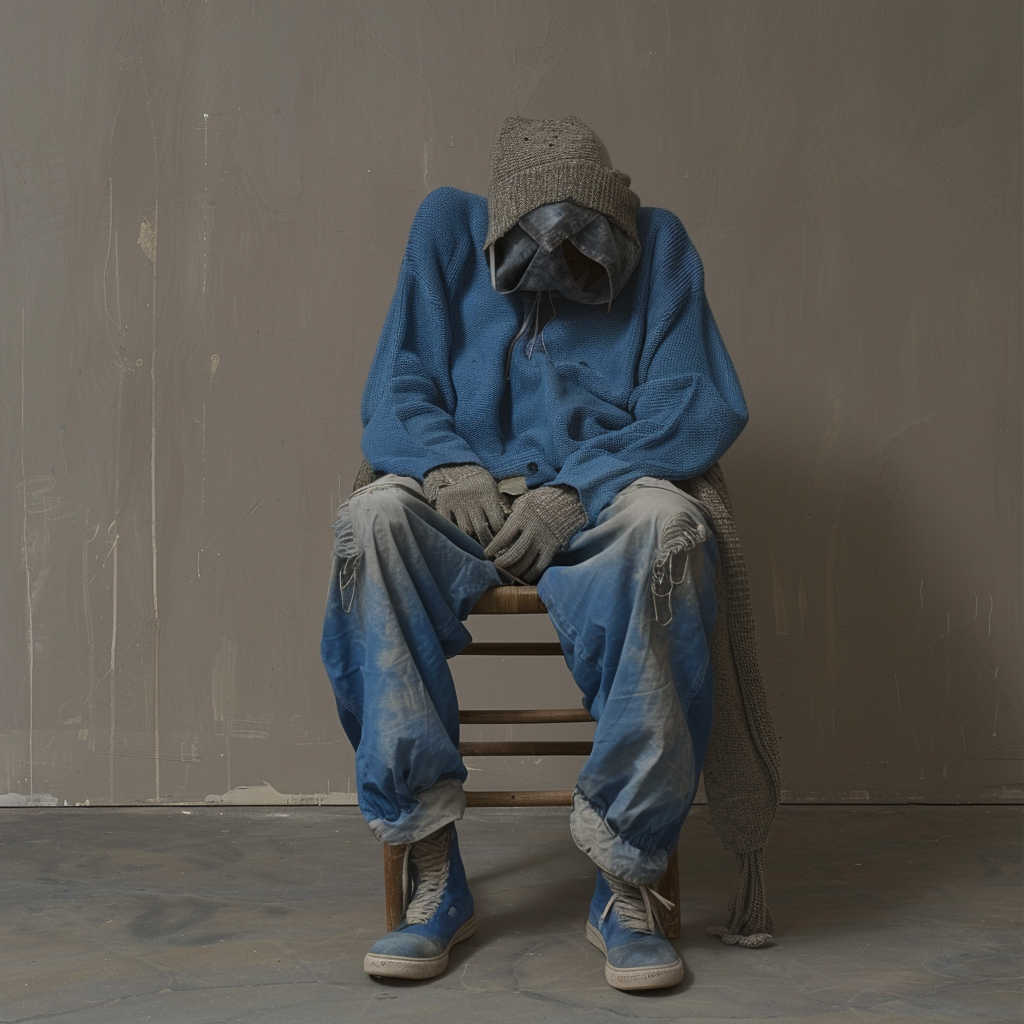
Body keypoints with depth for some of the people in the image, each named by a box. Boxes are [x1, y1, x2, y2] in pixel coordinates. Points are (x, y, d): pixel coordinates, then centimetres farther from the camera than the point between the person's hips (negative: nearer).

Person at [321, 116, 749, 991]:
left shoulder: (657, 244, 3)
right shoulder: (449, 228, 6)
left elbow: (699, 409, -4)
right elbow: (398, 388, 5)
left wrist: (577, 491, -19)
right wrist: (445, 463, -18)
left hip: (600, 500, -1)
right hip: (470, 497, 1)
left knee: (663, 521, -37)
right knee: (375, 517, -32)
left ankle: (627, 883, -27)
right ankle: (434, 875, -27)